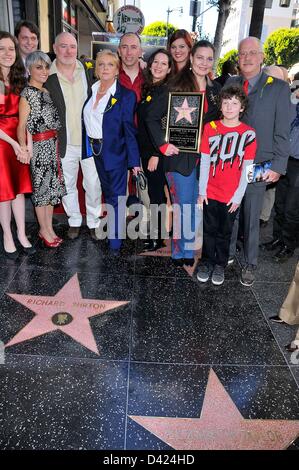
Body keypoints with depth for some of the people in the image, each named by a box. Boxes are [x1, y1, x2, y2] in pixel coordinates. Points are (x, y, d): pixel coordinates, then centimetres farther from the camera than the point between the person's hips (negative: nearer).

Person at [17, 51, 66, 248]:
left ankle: (48, 228, 23)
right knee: (41, 187, 3)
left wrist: (56, 143, 2)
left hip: (53, 145, 7)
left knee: (52, 186, 11)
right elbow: (22, 126, -14)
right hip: (38, 146, -7)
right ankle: (44, 230, 17)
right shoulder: (27, 94, -9)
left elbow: (53, 120, 13)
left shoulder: (47, 91, 10)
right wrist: (23, 148, -27)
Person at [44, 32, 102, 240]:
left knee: (94, 185, 8)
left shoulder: (89, 71, -1)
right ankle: (74, 221, 34)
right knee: (67, 185, 14)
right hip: (64, 144, -1)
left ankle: (94, 222, 28)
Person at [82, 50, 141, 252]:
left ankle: (115, 244, 5)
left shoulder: (126, 95, -8)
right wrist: (86, 149, 5)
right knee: (107, 194, 18)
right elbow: (87, 122, 11)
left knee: (116, 197, -1)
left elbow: (130, 130, -11)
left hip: (115, 152, -6)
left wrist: (134, 160, -13)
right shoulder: (91, 91, 7)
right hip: (94, 150, 6)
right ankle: (111, 230, 35)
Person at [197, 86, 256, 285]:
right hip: (211, 193, 1)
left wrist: (238, 196, -6)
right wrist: (202, 190, -3)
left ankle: (220, 265, 30)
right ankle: (207, 262, 30)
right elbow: (204, 161, -1)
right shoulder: (210, 128, -3)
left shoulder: (249, 133, -5)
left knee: (225, 232, 13)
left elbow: (246, 168, -3)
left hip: (232, 195, 0)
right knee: (209, 230, 12)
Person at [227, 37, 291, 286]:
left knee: (252, 217, 7)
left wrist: (277, 165, -9)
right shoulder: (230, 84, 8)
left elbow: (282, 132, -3)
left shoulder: (278, 88, -2)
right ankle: (228, 253, 31)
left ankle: (250, 264, 22)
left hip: (258, 166, -2)